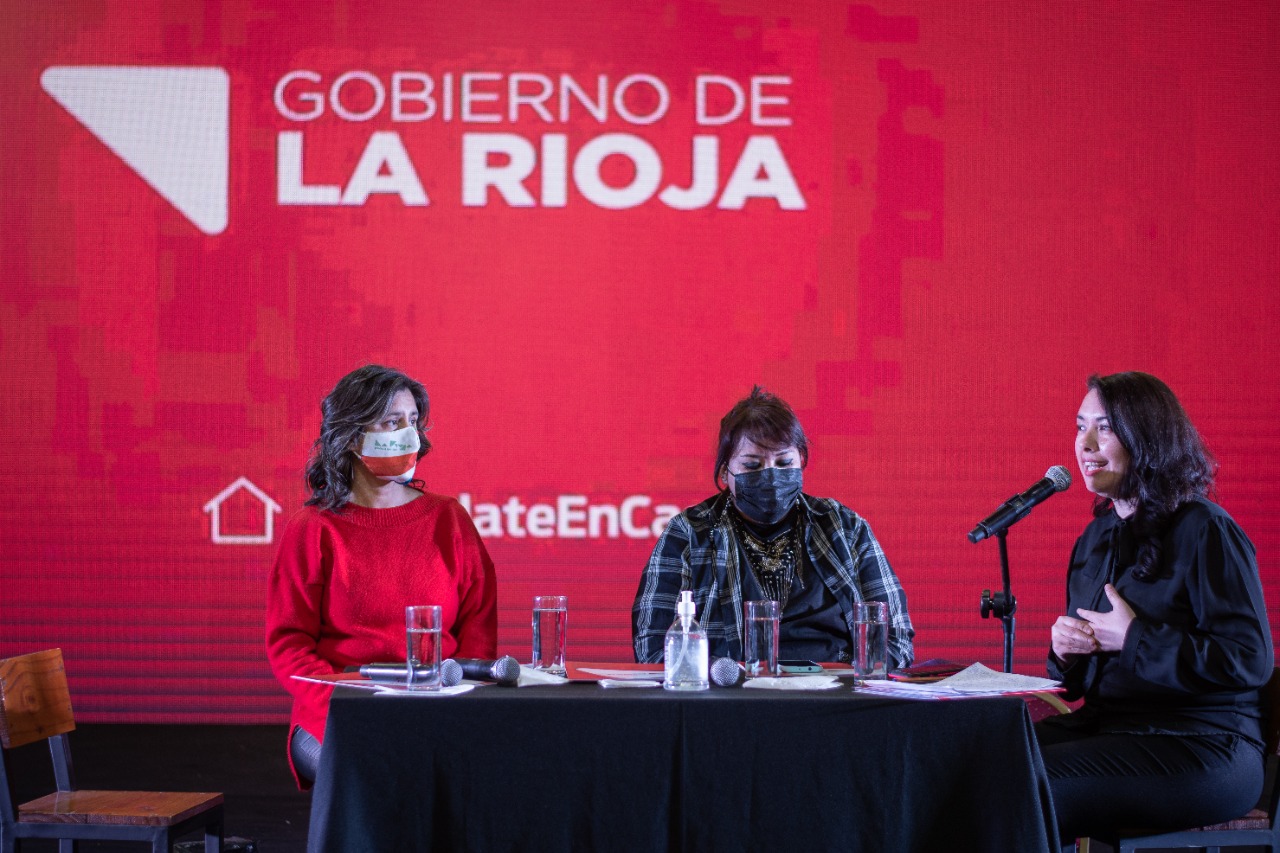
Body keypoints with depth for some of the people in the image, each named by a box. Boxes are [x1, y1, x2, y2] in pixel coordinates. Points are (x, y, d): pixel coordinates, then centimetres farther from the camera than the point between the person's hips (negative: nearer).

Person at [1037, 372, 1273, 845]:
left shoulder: (1205, 530, -9)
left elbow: (1250, 659, -18)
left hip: (1201, 748, -7)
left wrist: (1134, 638, -16)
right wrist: (1064, 645, -1)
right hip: (1108, 725, 8)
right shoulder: (1098, 536, 15)